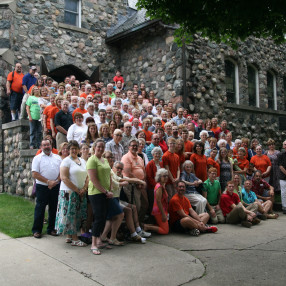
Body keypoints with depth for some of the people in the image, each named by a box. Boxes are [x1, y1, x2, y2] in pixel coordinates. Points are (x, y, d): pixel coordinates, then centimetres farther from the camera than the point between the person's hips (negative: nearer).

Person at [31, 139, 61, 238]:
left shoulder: (57, 158, 11)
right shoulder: (37, 158, 0)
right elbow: (35, 174, -9)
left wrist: (56, 181, -10)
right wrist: (48, 181, -15)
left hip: (55, 187, 3)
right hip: (42, 187, -3)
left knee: (53, 208, 8)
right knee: (40, 208, 0)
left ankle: (51, 228, 20)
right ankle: (36, 230, 10)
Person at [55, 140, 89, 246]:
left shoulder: (82, 161, 13)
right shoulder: (66, 161, -7)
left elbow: (87, 176, 13)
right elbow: (64, 178, -15)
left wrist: (84, 189, -4)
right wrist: (77, 190, -15)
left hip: (81, 193, 7)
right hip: (69, 192, -7)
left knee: (78, 215, 9)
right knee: (70, 214, -3)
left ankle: (69, 236, 20)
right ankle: (75, 239, 2)